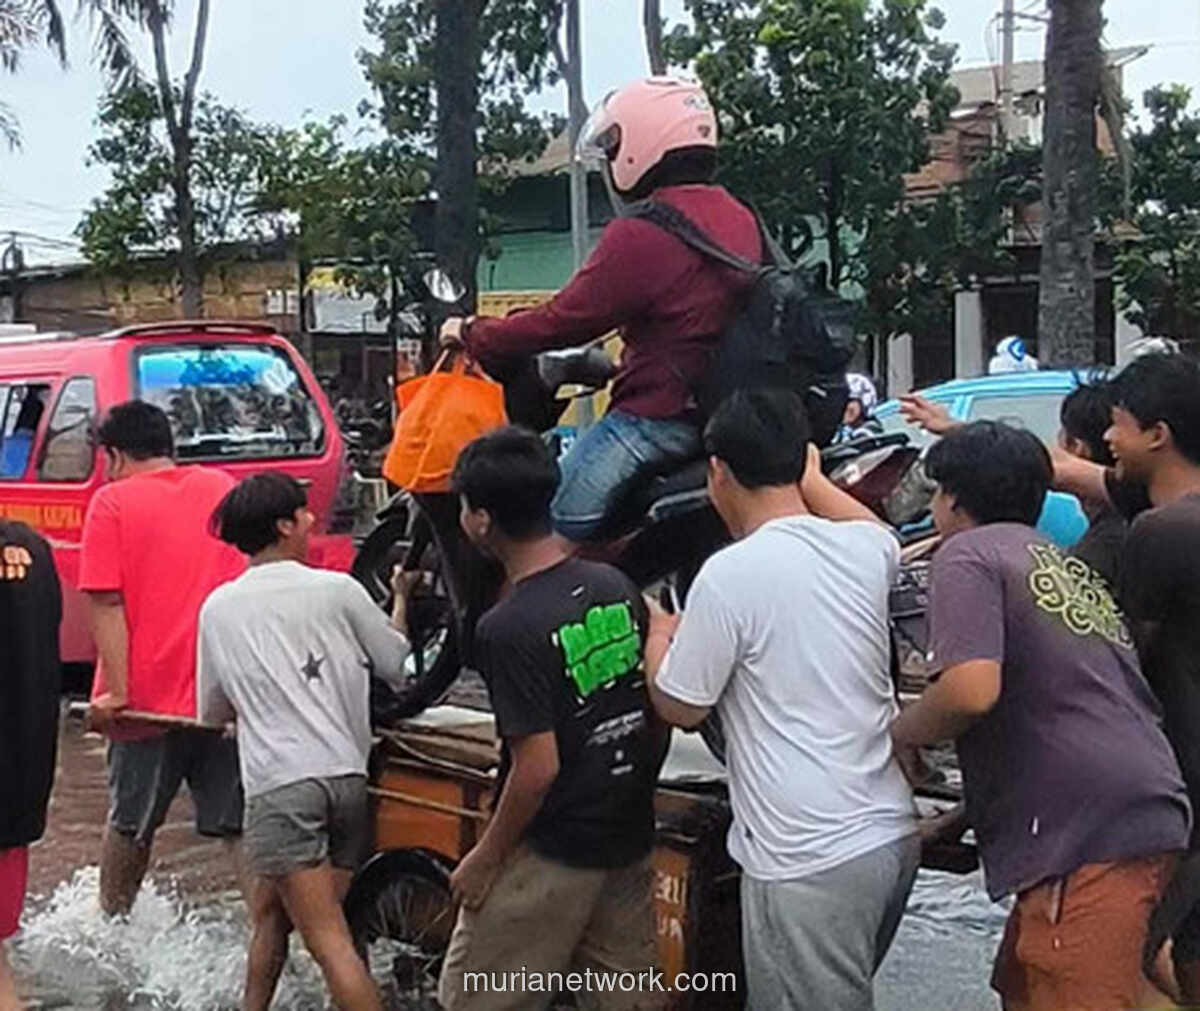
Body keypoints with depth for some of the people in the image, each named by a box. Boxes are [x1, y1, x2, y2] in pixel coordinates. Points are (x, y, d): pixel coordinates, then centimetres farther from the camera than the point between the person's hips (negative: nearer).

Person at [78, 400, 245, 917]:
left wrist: (116, 690, -13)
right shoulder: (223, 488, 9)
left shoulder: (112, 502, -4)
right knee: (241, 826, 6)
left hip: (150, 696, -3)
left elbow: (106, 603, -11)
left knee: (130, 824, 16)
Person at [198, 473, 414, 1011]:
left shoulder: (218, 607, 7)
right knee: (269, 911, 18)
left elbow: (213, 711, 17)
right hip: (348, 776, 2)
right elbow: (399, 668, 14)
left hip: (279, 784, -2)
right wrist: (400, 601, 30)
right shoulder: (338, 590, 4)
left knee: (329, 941, -6)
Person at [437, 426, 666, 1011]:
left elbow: (537, 769, -22)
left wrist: (485, 858, -10)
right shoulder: (617, 587, -1)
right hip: (629, 841, 7)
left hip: (551, 854, -7)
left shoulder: (508, 628, -21)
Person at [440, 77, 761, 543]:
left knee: (559, 528, -7)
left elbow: (564, 320, -13)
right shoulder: (741, 220, 10)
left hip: (660, 413, -9)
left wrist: (472, 334, 0)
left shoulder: (640, 234, -16)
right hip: (727, 410, 9)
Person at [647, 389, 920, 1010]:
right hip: (892, 834, 7)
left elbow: (680, 708, -3)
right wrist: (811, 478, 45)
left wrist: (658, 638, 15)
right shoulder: (865, 548, 5)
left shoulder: (730, 574, -15)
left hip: (812, 861, -7)